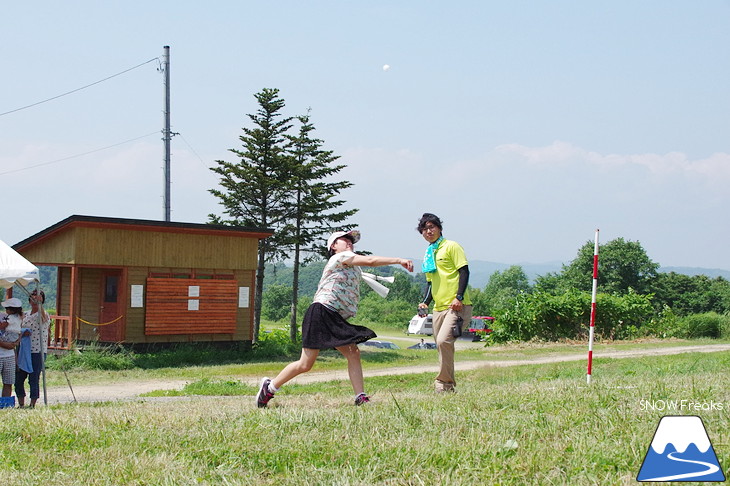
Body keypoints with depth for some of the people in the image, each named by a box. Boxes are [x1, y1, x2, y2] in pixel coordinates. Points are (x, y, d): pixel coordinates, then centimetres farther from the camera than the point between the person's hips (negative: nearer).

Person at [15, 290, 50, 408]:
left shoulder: (43, 315, -7)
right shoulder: (26, 316, 16)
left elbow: (43, 318, -33)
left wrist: (40, 303, -49)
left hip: (38, 352, -7)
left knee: (34, 380, -5)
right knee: (18, 378, 7)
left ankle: (32, 405, 4)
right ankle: (21, 404, 18)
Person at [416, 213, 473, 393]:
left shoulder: (451, 247, 0)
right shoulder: (428, 254, 22)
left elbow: (464, 272, -7)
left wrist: (459, 297, -18)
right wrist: (425, 302, 10)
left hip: (456, 306, -8)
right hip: (438, 308, 8)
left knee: (443, 340, -23)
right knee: (441, 345, 4)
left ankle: (444, 382, -16)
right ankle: (449, 387, 10)